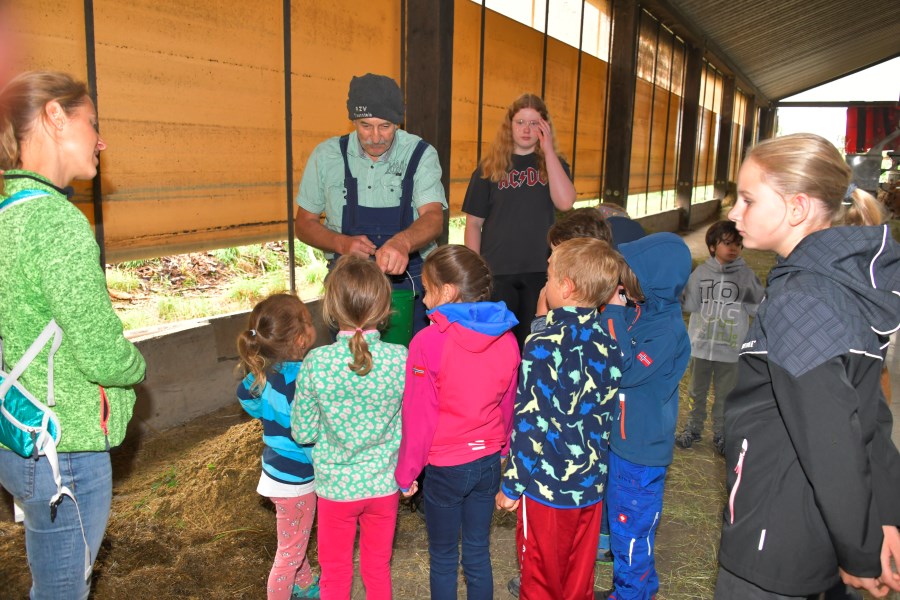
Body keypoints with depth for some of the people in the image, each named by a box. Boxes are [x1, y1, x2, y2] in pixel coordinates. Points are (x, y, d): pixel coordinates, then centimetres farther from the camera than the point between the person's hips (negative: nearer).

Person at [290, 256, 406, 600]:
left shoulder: (315, 363, -20)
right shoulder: (400, 359, -17)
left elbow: (303, 433, -10)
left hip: (336, 485, -1)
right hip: (384, 485, 1)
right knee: (378, 570, 23)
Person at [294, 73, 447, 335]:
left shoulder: (421, 155, -6)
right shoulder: (326, 156, -1)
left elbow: (433, 217, -18)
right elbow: (304, 224, 5)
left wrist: (402, 242, -40)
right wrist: (341, 244, -15)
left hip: (409, 283, -1)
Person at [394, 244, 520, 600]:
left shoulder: (429, 342, -20)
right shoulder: (506, 338, -5)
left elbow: (419, 416, -15)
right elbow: (508, 405, 6)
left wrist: (407, 471, -2)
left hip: (445, 467, -4)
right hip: (489, 461, 4)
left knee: (443, 557, 15)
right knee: (478, 553, 18)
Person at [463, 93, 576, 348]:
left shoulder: (553, 164, 7)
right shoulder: (490, 168, 3)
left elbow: (565, 202, -14)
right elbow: (473, 223, 4)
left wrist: (548, 150, -11)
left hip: (540, 272, 1)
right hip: (496, 272, -1)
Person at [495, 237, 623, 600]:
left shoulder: (544, 345, -19)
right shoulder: (608, 345, -2)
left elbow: (529, 422, -18)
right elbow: (607, 416, 7)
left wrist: (511, 485, -8)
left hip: (546, 486, -5)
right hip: (591, 484, 5)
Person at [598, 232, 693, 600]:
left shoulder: (667, 328, -23)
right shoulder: (637, 312, 1)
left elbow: (626, 370, -27)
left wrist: (613, 313, -26)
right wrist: (611, 310, -5)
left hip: (641, 448, -9)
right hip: (620, 437, 9)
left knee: (631, 527, 8)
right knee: (620, 518, 22)